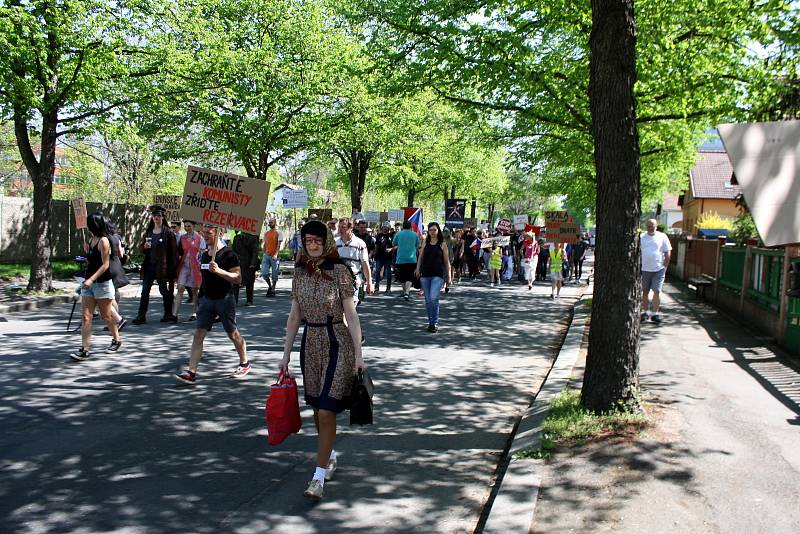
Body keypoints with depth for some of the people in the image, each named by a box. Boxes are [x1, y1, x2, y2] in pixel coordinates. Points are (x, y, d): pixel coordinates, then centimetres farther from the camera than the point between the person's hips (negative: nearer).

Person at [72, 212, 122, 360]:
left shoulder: (103, 241, -13)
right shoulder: (91, 240, 11)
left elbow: (105, 265, -17)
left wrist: (91, 279, -23)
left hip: (102, 283, -7)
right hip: (89, 283, 7)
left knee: (106, 316, 8)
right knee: (86, 316, -2)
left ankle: (116, 340, 29)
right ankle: (85, 349, -5)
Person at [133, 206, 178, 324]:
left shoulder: (167, 232, -4)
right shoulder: (148, 232, 12)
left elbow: (174, 251, -7)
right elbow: (142, 249, 19)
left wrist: (173, 268, -12)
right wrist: (145, 247, -6)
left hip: (162, 266, -5)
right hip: (149, 266, 5)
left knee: (164, 290, 5)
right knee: (145, 290, 2)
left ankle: (168, 314, 17)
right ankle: (141, 316, 4)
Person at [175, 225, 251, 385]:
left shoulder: (228, 254, -12)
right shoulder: (205, 255, 11)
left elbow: (238, 278, -18)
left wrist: (219, 270, -28)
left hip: (224, 299, -6)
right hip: (207, 299, 6)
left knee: (233, 334, 7)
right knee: (198, 334, -4)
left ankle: (244, 363, 29)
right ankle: (191, 372, -7)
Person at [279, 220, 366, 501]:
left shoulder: (339, 270, -9)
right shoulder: (300, 272, 5)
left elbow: (350, 314, -9)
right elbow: (294, 316, 9)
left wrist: (358, 355, -11)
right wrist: (286, 354, 9)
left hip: (337, 344, -5)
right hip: (310, 343, 5)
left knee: (326, 411, -8)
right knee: (317, 408, 14)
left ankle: (319, 476, -1)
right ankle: (330, 457, 35)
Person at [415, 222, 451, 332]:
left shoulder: (442, 244, 3)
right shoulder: (425, 243, 10)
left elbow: (447, 261, 5)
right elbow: (420, 258, 12)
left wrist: (449, 276, 2)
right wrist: (417, 269, -2)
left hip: (438, 275, -3)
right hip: (425, 274, 3)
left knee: (434, 298, -17)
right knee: (428, 300, 7)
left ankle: (435, 323, -8)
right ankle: (430, 322, 18)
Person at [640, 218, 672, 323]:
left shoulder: (662, 237, 2)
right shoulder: (641, 237, 5)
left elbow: (668, 253, 4)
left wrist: (665, 267, -1)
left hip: (658, 269, -1)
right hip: (644, 269, 2)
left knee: (657, 291, -4)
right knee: (645, 291, 9)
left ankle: (655, 313, 1)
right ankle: (645, 311, 19)